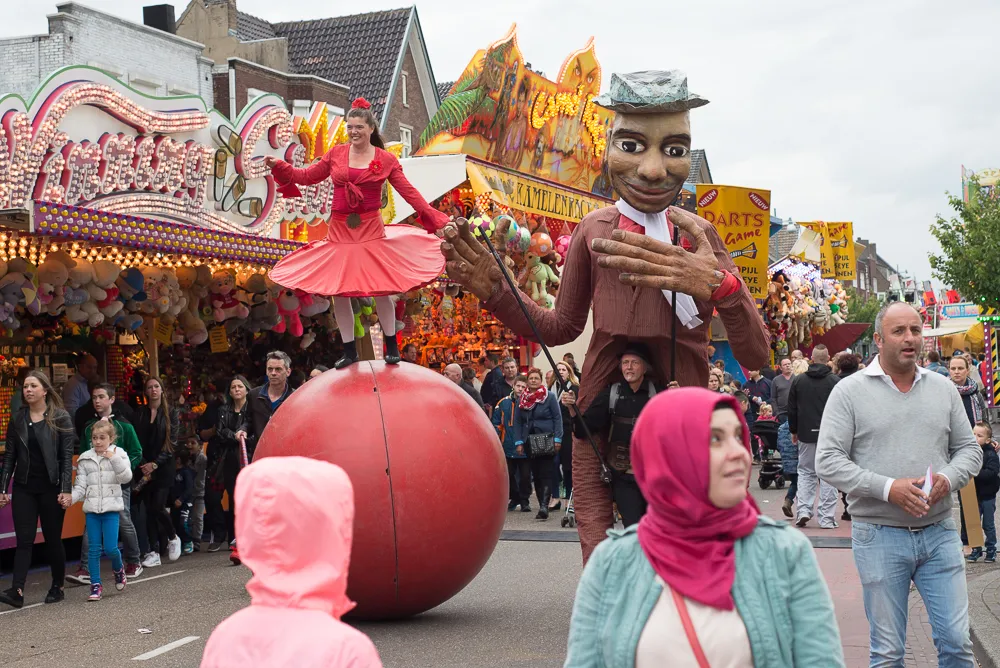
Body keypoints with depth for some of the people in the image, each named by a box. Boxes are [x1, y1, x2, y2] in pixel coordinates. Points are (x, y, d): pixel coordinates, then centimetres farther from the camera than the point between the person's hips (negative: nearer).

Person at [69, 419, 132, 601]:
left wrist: (115, 460, -23)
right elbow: (80, 486, 6)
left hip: (112, 507, -2)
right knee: (94, 548, 2)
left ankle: (118, 569, 24)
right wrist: (70, 498, -13)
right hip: (91, 508, 2)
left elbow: (126, 478, -11)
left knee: (110, 548, -7)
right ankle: (96, 586, 9)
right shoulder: (85, 459, 7)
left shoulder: (118, 454, 1)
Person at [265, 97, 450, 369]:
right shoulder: (336, 154, 5)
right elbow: (307, 176, 12)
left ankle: (392, 347, 17)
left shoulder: (386, 160, -2)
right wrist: (279, 167, 2)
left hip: (370, 231, -3)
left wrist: (434, 218, -11)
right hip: (339, 231, 3)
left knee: (379, 289, 0)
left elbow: (409, 192, -4)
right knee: (339, 291, 5)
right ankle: (349, 351, 18)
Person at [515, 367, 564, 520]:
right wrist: (519, 442, 1)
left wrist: (557, 438, -11)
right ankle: (542, 506, 12)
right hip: (530, 443, 4)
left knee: (546, 474, -10)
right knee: (536, 474, 6)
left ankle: (544, 506, -17)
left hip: (546, 441, -4)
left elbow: (557, 418, -3)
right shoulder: (522, 399, 10)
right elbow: (517, 421, 9)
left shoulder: (549, 397, 0)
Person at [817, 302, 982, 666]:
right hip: (880, 536, -3)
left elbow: (969, 448, 14)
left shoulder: (943, 388, 9)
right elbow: (828, 462, -8)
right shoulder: (850, 391, -3)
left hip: (939, 531, 3)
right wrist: (888, 488, -18)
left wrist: (949, 478, -9)